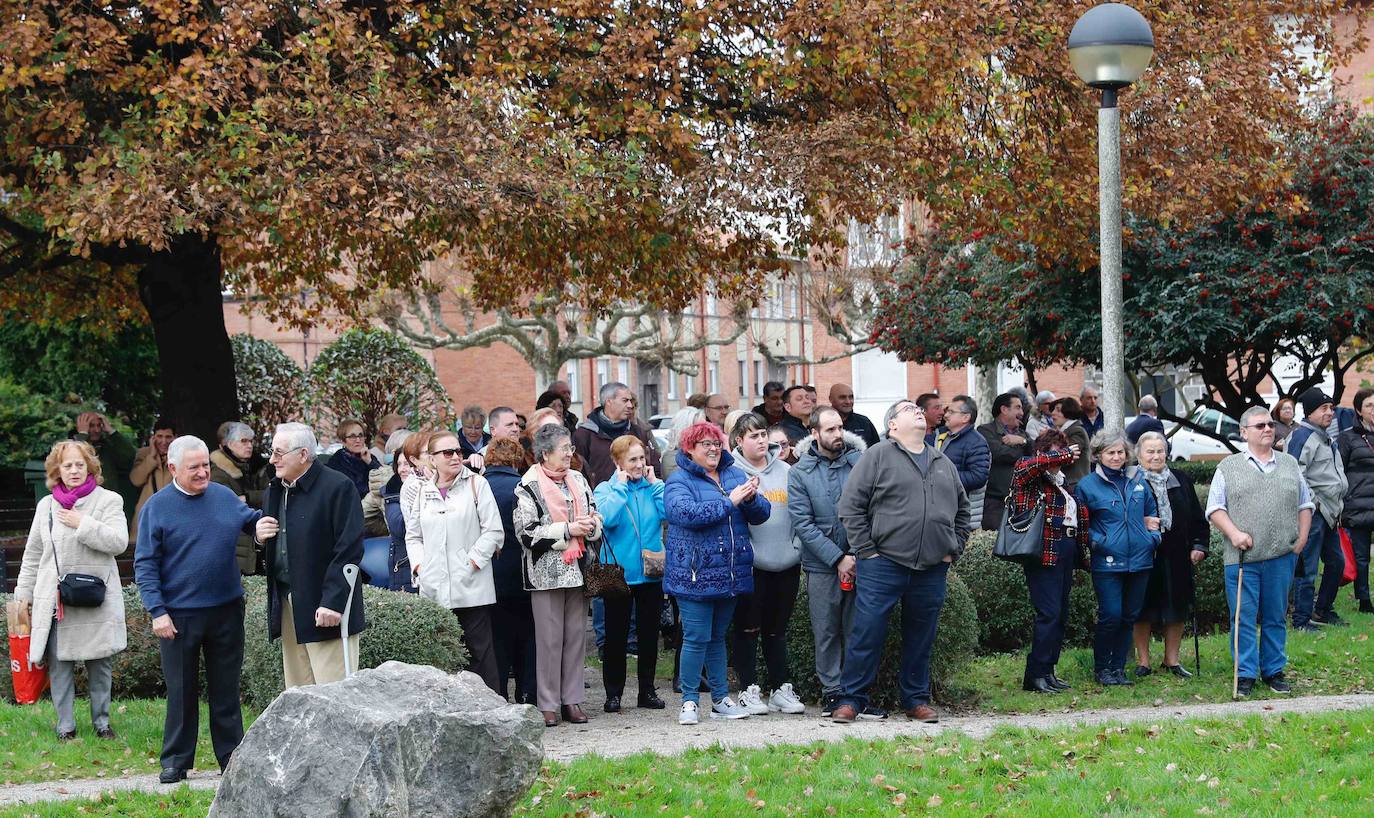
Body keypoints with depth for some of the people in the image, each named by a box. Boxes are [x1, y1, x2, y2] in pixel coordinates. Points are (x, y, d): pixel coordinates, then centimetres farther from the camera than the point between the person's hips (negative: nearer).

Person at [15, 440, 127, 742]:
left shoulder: (108, 501, 0)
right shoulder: (47, 506, 11)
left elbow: (119, 542, -13)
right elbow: (33, 555, 17)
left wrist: (83, 524, -16)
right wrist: (24, 593, 14)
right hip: (54, 601, 2)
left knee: (100, 665, 5)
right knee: (59, 665, 2)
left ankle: (101, 721, 18)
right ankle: (66, 725, 11)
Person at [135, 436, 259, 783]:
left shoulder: (224, 496, 4)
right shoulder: (157, 506, -7)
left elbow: (251, 519, 22)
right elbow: (145, 564, -7)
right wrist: (157, 611, -14)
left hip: (226, 611, 3)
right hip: (179, 615, -3)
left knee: (226, 689, 10)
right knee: (181, 691, 6)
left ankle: (232, 757, 18)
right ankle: (176, 760, 16)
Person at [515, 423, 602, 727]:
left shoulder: (579, 480, 13)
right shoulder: (528, 487, -6)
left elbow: (596, 517, 21)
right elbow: (527, 531, -14)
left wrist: (590, 526, -3)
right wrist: (567, 530, -15)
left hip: (577, 569, 6)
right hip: (546, 573, -6)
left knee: (576, 635, 7)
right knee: (550, 638, -3)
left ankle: (572, 701, 15)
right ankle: (548, 705, 4)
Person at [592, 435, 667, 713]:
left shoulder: (654, 486, 6)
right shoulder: (606, 489, -2)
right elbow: (608, 518, -23)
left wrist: (654, 483, -8)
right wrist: (621, 485, -13)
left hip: (651, 573, 3)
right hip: (619, 573, -3)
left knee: (649, 633, 9)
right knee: (616, 635, 3)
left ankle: (647, 690, 20)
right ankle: (613, 692, 12)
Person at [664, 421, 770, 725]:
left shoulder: (735, 475, 11)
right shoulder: (679, 481, -6)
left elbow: (761, 514, 7)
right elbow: (685, 513, -25)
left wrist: (751, 498, -16)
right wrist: (729, 501, -23)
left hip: (731, 573, 5)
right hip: (695, 574, -5)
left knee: (717, 637, 14)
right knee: (696, 638, -5)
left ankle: (721, 699, 20)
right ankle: (689, 702, 4)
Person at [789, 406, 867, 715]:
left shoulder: (859, 461, 2)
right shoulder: (800, 472, 0)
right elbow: (803, 524, -5)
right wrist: (839, 558, -11)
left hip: (860, 561, 1)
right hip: (822, 565, -1)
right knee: (826, 632, 5)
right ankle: (832, 691, 14)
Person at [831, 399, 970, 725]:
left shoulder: (944, 463, 17)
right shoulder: (877, 456, -1)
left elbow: (963, 510, 26)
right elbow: (850, 505, -4)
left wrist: (954, 549, 14)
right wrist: (867, 551, -8)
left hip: (932, 570, 5)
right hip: (883, 565, -5)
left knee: (921, 637, 11)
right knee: (867, 633, -4)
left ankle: (917, 700, 22)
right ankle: (851, 699, 5)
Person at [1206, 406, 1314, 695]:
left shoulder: (1290, 465, 14)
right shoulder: (1229, 468, 5)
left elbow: (1305, 504, 17)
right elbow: (1214, 508, 2)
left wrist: (1302, 538, 6)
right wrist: (1233, 533, -12)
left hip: (1282, 556, 2)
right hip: (1242, 557, -2)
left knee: (1276, 617, 9)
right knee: (1243, 618, -2)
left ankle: (1274, 671, 18)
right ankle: (1245, 674, 5)